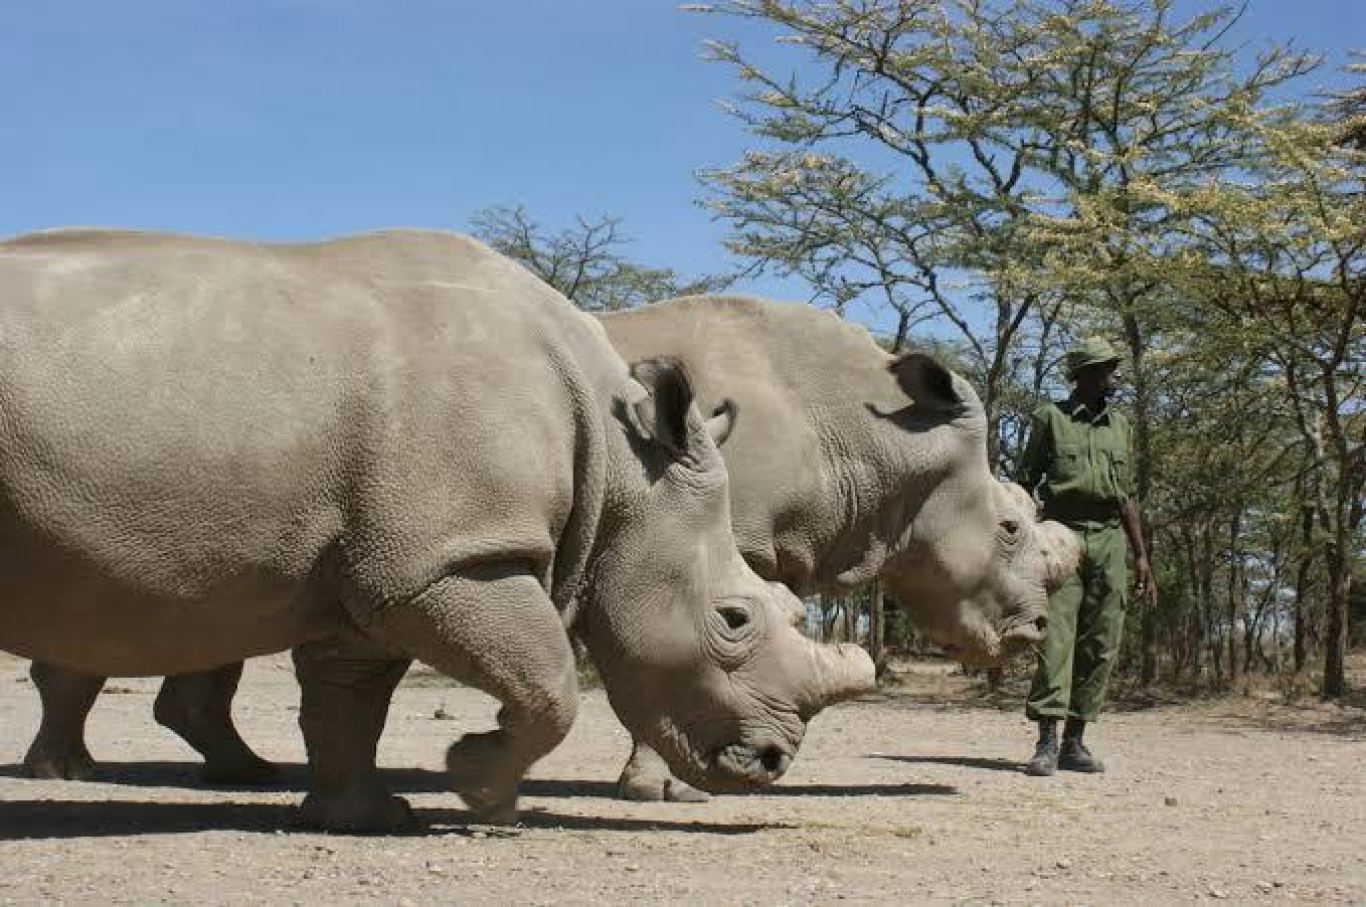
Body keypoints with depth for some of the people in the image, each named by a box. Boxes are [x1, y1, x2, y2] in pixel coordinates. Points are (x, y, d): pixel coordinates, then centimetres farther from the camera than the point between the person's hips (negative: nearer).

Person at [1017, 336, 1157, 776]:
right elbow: (1025, 483, 3)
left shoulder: (1119, 425, 17)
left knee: (1100, 645, 2)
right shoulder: (1050, 418, 4)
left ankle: (1075, 743, 8)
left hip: (1109, 544, 5)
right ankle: (1047, 744, -15)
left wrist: (1142, 555, 14)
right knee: (1055, 639, -12)